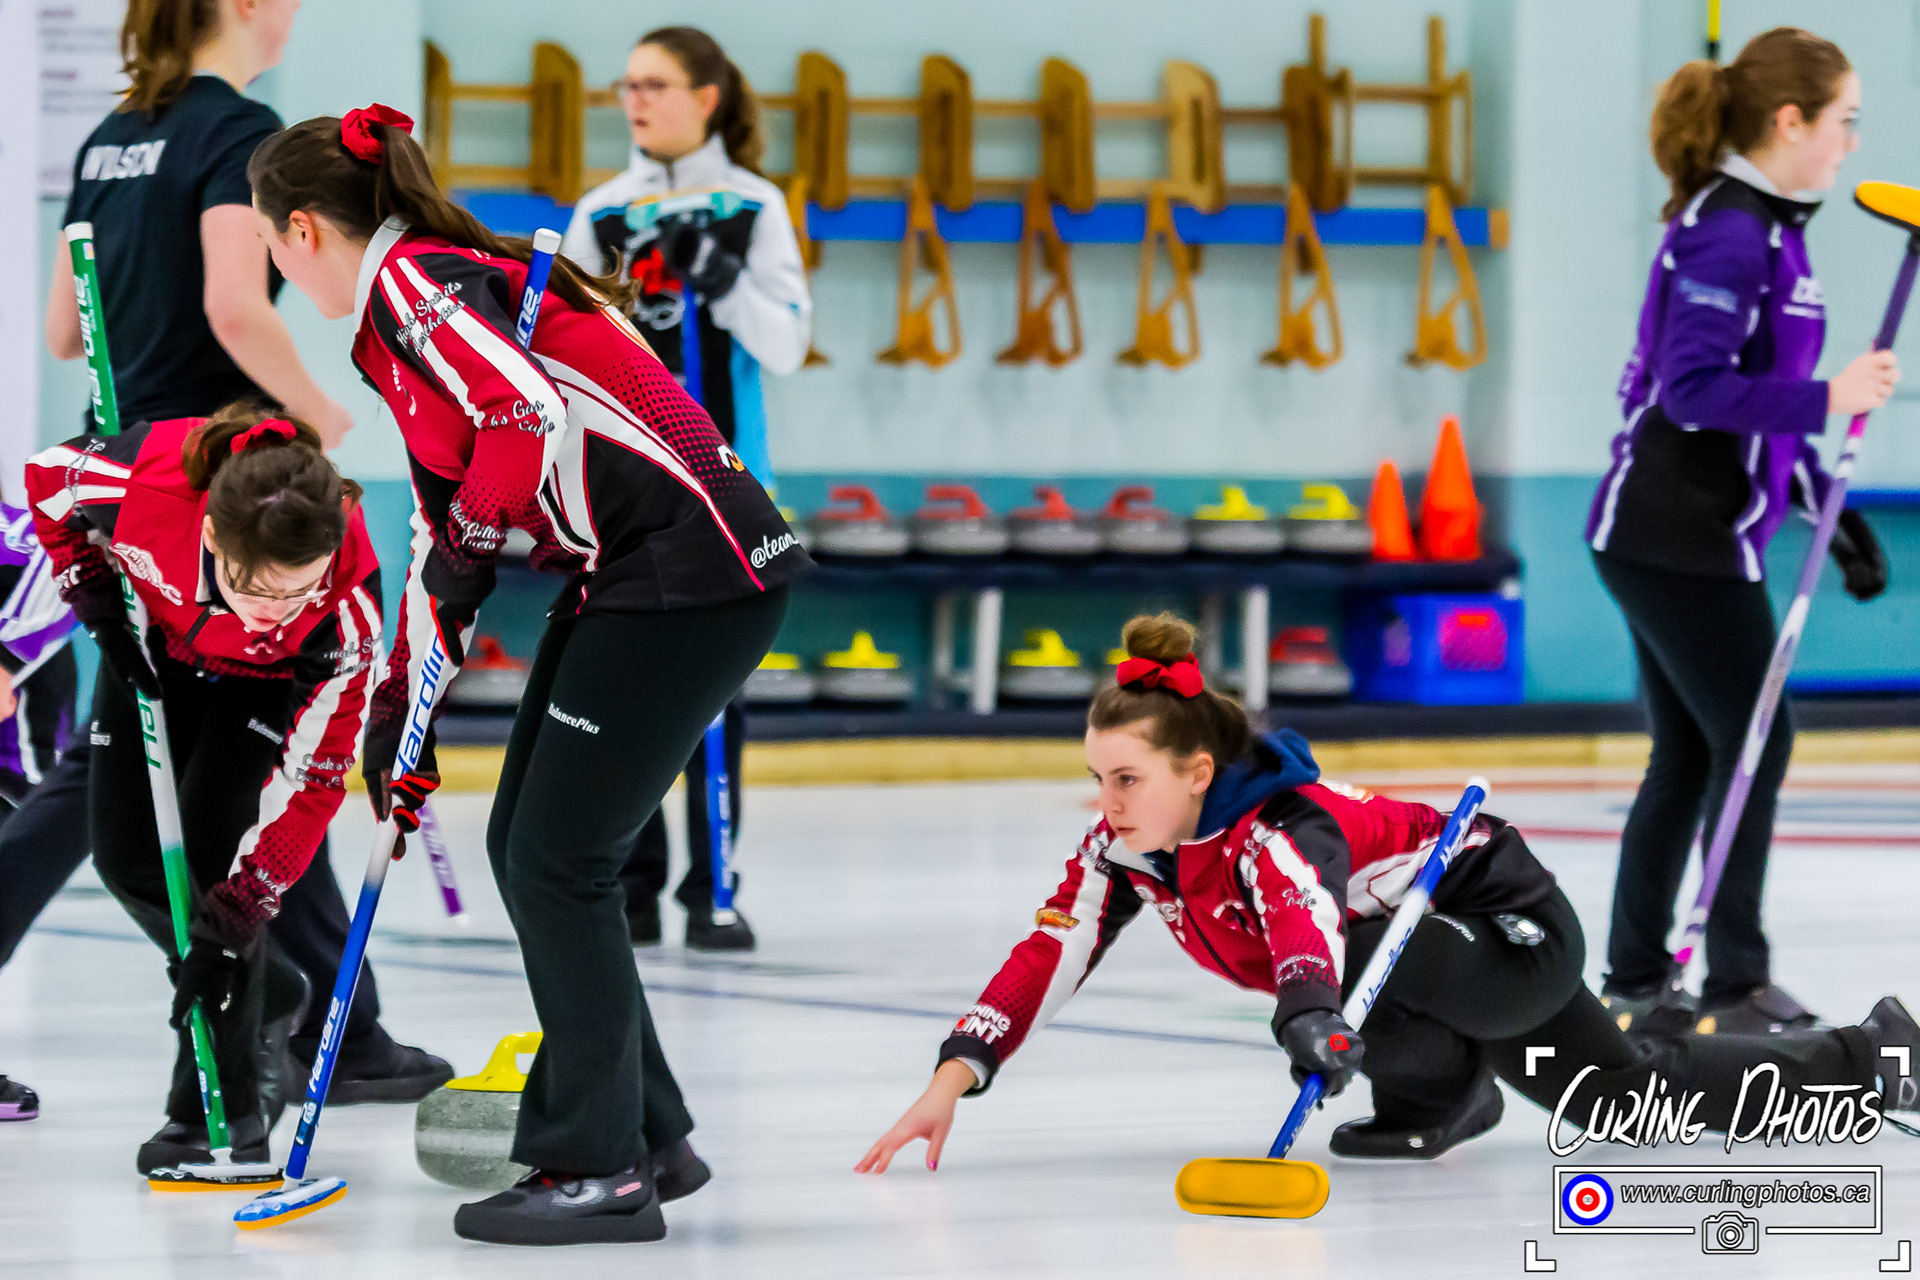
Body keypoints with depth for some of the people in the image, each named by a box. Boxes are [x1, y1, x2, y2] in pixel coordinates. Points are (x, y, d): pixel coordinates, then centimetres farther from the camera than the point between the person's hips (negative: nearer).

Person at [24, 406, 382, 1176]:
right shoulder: (143, 479, -42)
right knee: (126, 852, 0)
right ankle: (263, 999, 25)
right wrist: (97, 598, -19)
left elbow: (314, 774, -33)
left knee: (213, 851, -17)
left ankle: (223, 1106, -7)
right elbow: (46, 481, -16)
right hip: (161, 633, 3)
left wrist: (239, 911, -35)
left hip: (273, 680, -3)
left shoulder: (346, 610, -42)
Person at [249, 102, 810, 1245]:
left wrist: (468, 549, -11)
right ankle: (649, 1135, 23)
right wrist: (401, 708, 23)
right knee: (527, 848, 14)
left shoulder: (413, 282, -10)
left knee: (557, 862, -6)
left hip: (692, 567, -10)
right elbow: (445, 522, 24)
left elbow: (528, 415, -26)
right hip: (627, 579, 10)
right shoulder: (401, 311, 20)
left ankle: (604, 1170, 1)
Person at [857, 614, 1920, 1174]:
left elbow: (1305, 919, -64)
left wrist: (1309, 1016, -87)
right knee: (1631, 1090, 19)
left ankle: (1437, 1094, -3)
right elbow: (1048, 957, -21)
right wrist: (954, 1077, -35)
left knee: (1334, 958, -35)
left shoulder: (1277, 833, -41)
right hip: (1435, 964, 9)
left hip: (1515, 930, -9)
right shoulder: (1126, 849, -16)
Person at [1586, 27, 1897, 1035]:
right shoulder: (1726, 233, -17)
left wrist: (1832, 512, 19)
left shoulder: (1766, 229, 14)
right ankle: (1735, 982, 1)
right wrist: (1828, 399, -26)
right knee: (1754, 739, -4)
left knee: (1690, 753, 13)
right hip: (1678, 537, -10)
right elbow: (1695, 389, -25)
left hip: (1695, 536, 10)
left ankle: (1635, 978, 19)